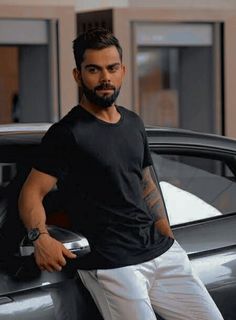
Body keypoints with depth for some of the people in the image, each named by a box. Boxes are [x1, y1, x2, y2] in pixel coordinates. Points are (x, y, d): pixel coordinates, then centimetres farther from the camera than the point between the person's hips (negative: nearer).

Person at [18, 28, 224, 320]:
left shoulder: (133, 123, 14)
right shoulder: (66, 134, -8)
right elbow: (32, 192, -11)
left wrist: (168, 237, 15)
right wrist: (40, 237, -28)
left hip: (161, 251, 7)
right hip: (111, 264, -7)